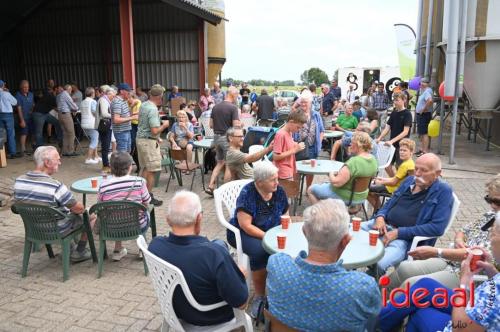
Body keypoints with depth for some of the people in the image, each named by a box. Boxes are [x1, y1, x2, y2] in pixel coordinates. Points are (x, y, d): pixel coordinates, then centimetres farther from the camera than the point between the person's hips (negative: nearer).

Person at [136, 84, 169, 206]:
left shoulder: (143, 105, 8)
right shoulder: (153, 109, -21)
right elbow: (155, 131, -25)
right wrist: (164, 125, -9)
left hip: (140, 138, 10)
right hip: (149, 141, -10)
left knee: (145, 168, 17)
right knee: (151, 171, -1)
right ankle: (149, 197, 6)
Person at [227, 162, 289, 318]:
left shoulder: (279, 191, -3)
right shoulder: (247, 193, -20)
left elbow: (285, 215, 7)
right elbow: (246, 225, -23)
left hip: (272, 232, 5)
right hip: (243, 233, -4)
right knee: (260, 251, -36)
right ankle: (259, 296, -16)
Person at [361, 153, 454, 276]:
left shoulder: (443, 191, -6)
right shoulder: (409, 180, 14)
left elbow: (437, 227, -15)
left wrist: (398, 232, -17)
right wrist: (380, 217, -1)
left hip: (406, 239, -7)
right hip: (383, 224, 7)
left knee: (380, 264, -35)